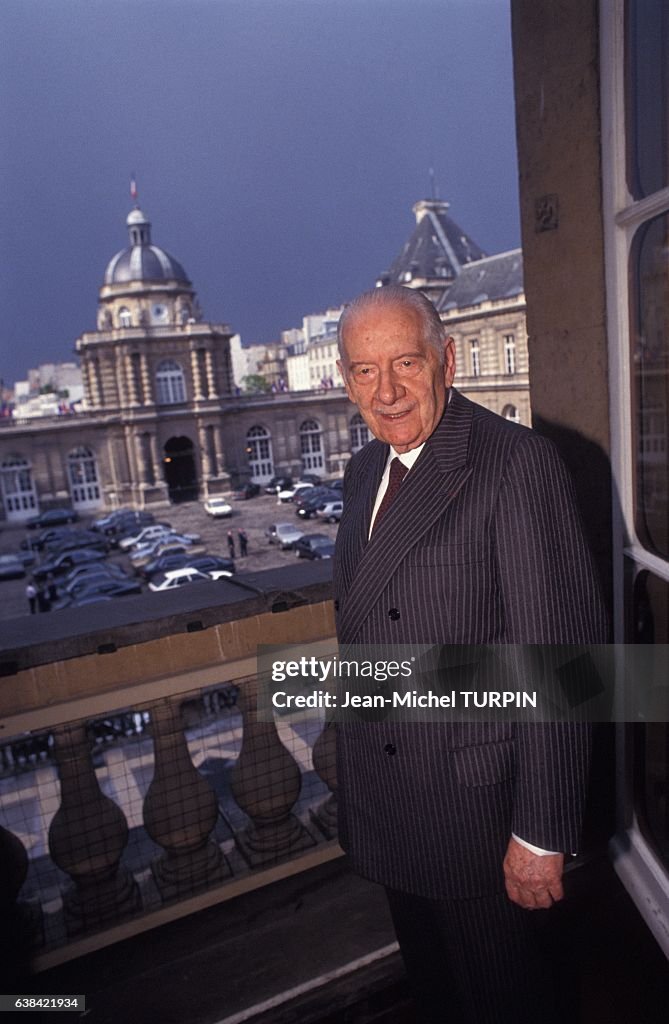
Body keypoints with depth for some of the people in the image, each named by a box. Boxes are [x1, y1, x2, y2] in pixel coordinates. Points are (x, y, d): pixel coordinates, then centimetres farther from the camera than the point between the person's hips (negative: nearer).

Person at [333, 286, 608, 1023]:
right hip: (379, 794, 7)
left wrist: (542, 832, -19)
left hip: (473, 800, -6)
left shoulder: (517, 463, -20)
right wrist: (353, 754, 15)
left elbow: (558, 651, -21)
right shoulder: (364, 471, 4)